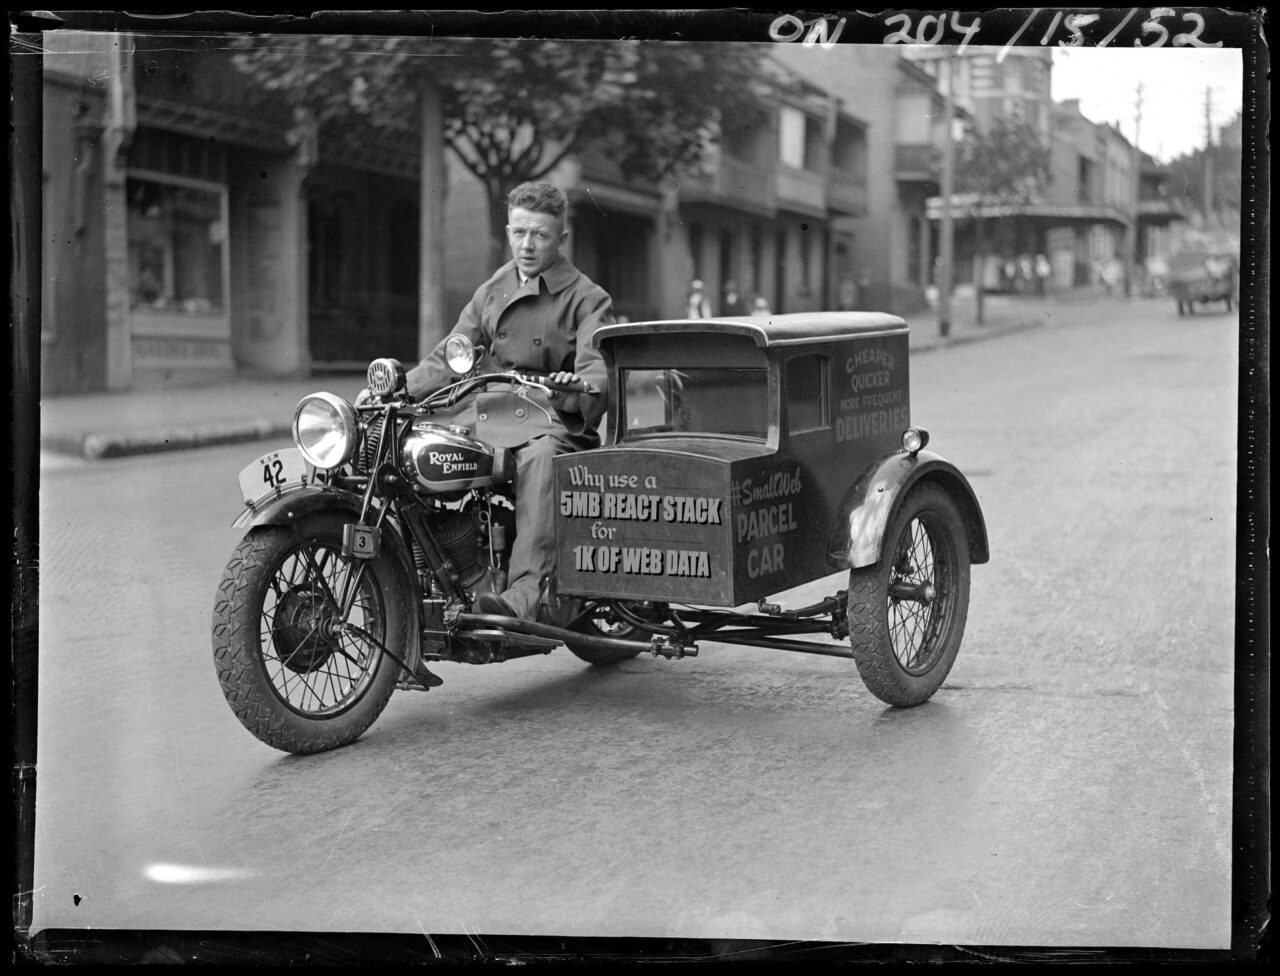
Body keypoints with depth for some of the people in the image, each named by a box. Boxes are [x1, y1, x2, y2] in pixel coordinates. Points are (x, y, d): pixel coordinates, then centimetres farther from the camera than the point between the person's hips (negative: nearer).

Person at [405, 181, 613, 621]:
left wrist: (576, 385, -39)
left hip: (554, 422, -5)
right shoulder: (492, 291, 19)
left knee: (539, 458, -40)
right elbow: (449, 356, 15)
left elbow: (598, 369, -14)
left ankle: (523, 594, -53)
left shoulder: (588, 299, 2)